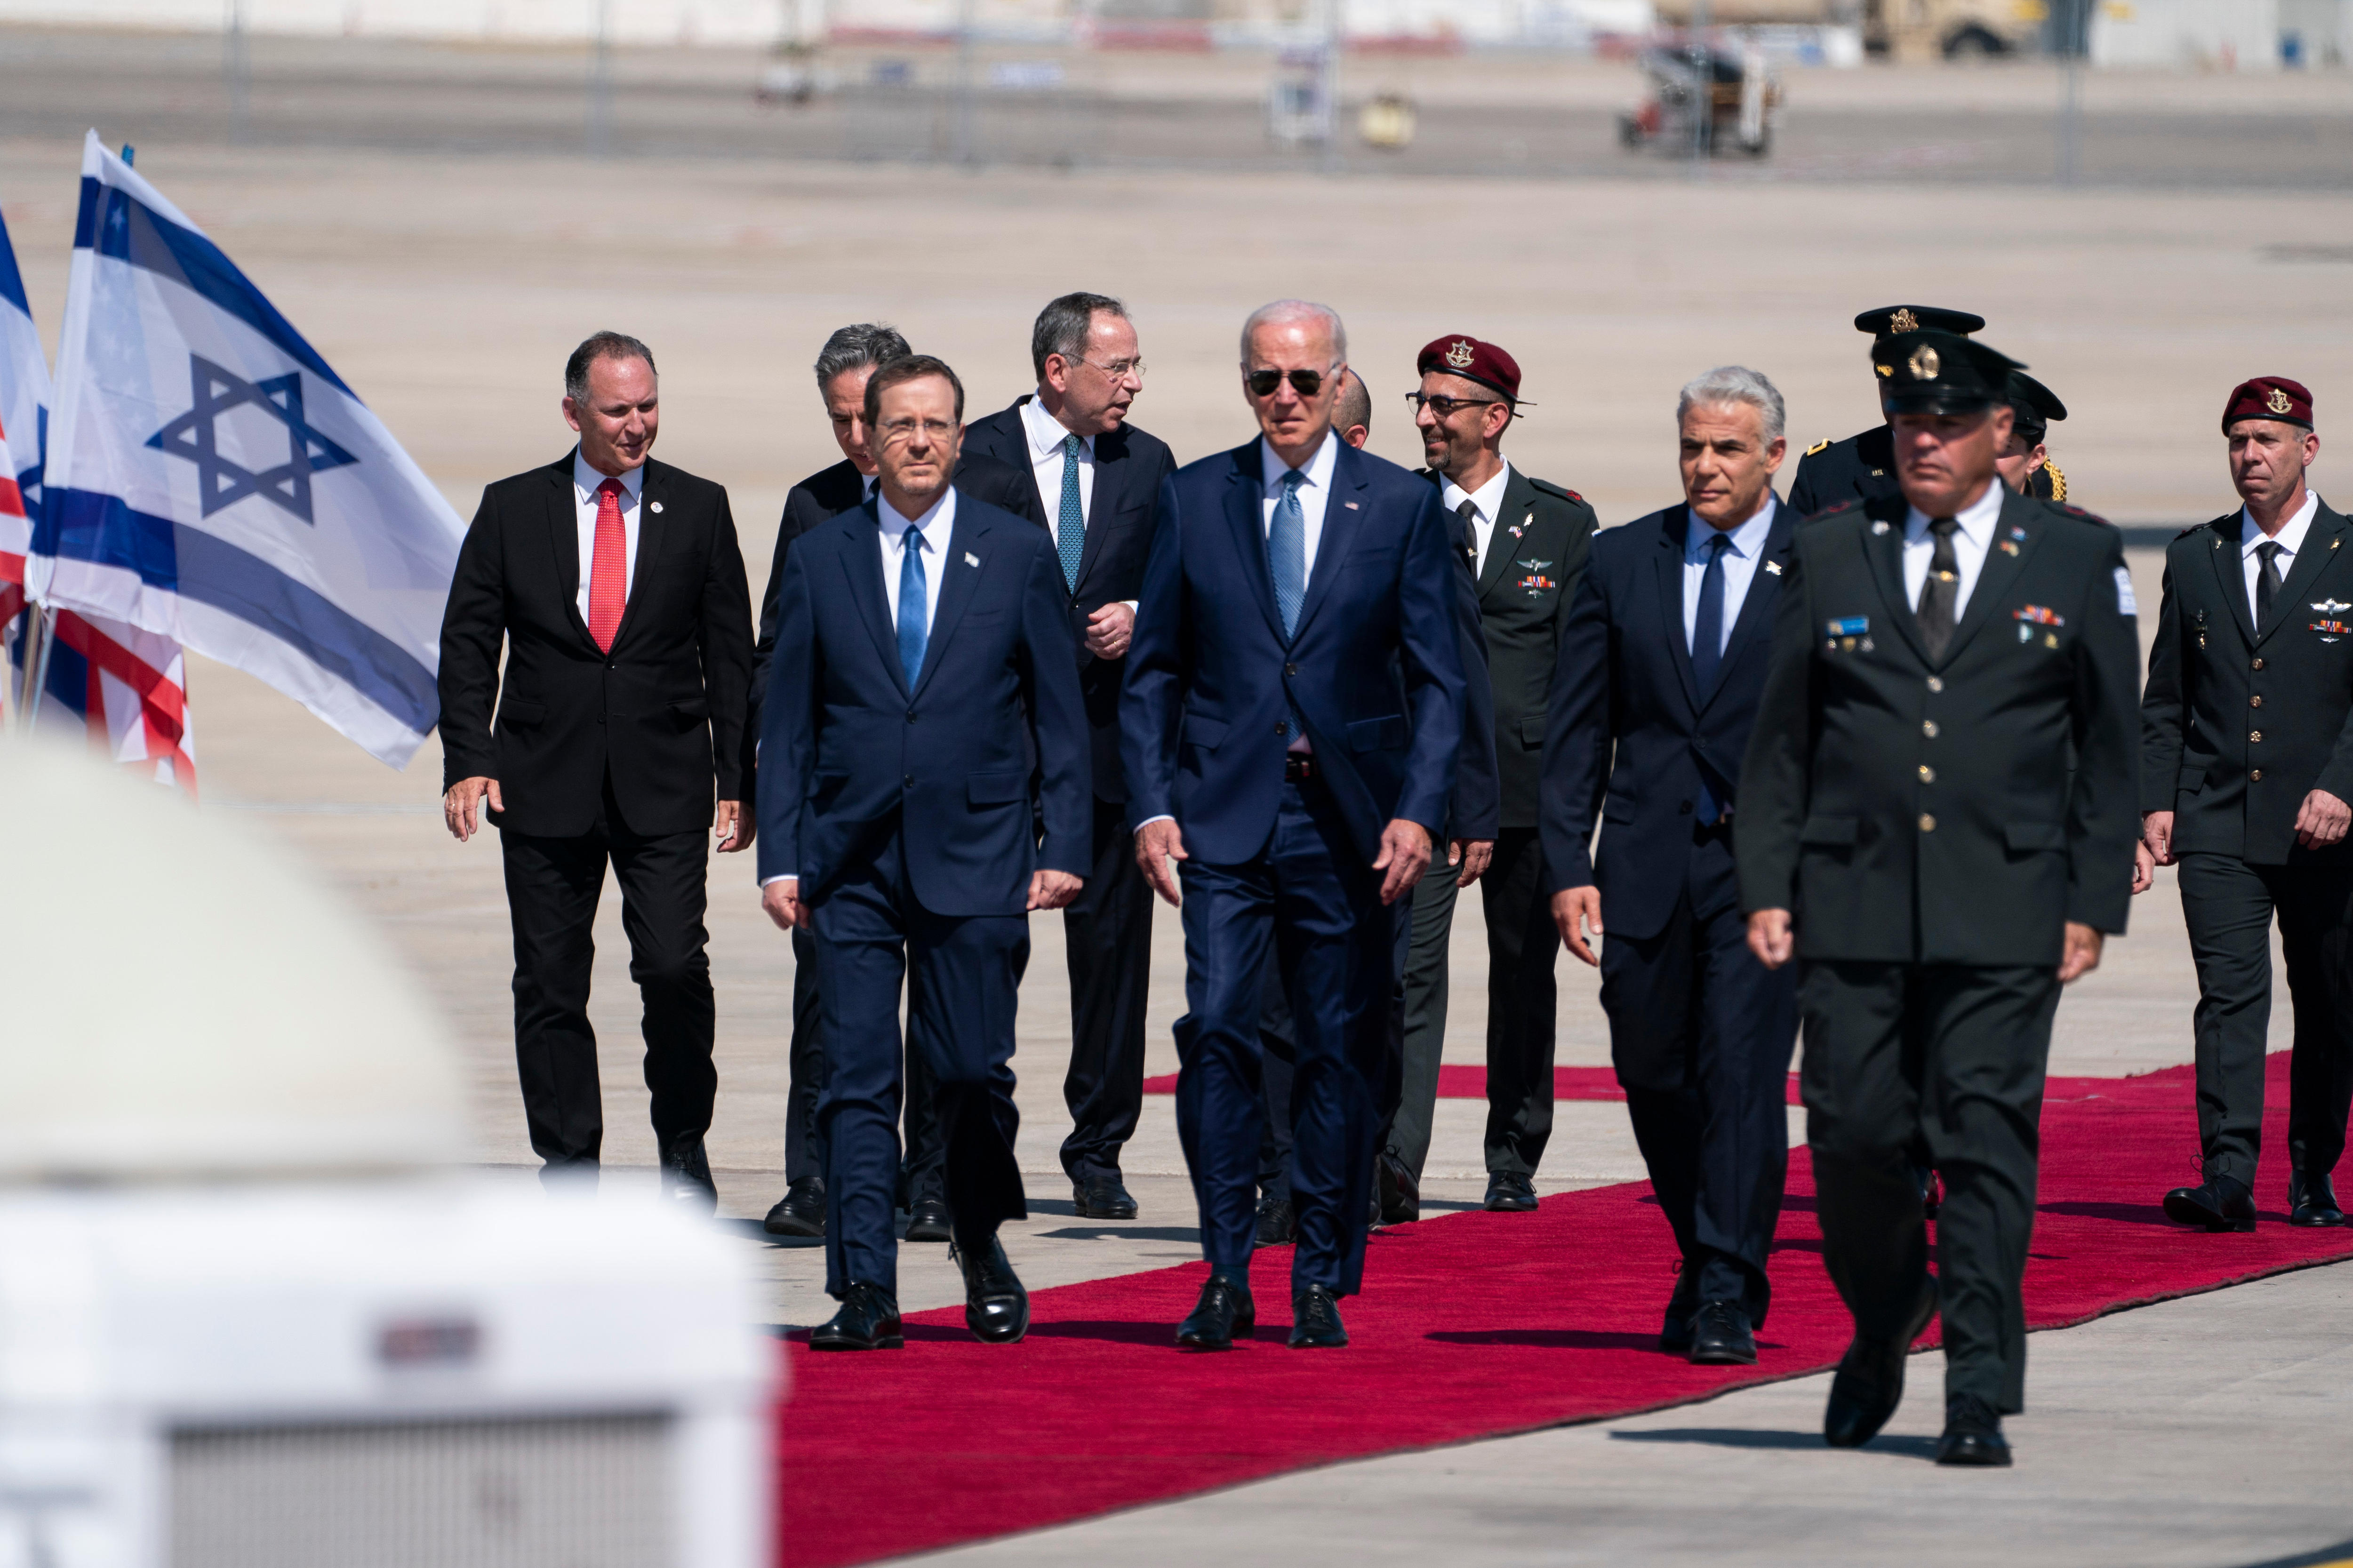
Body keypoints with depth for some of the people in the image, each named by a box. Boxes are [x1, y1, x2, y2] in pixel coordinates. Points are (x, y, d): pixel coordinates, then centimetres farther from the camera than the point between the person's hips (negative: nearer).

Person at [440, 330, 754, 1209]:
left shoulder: (699, 511, 6)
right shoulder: (512, 511, 5)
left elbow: (731, 654, 8)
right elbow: (468, 643, 5)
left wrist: (736, 780, 3)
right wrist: (469, 762, -6)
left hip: (664, 788, -1)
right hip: (545, 786, 1)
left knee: (674, 967, -12)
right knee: (550, 986, 2)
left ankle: (682, 1142, 9)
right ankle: (568, 1165, 11)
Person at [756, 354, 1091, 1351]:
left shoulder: (1018, 555, 5)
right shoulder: (819, 559, 7)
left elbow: (1059, 710, 6)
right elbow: (786, 722, 8)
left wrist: (1063, 846, -2)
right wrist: (780, 856, 0)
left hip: (976, 858, -1)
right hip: (850, 864, 1)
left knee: (973, 1074, -1)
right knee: (857, 1079, -4)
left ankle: (982, 1250, 24)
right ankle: (864, 1293, -3)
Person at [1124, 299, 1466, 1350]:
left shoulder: (1401, 506, 4)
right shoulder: (1193, 500, 7)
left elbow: (1436, 679, 2)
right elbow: (1154, 670, 9)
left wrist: (1418, 811, -10)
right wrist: (1151, 806, -3)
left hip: (1347, 818, 0)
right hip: (1223, 816, 0)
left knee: (1342, 1050, 2)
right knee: (1217, 1030, -11)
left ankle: (1322, 1283, 10)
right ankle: (1226, 1278, -5)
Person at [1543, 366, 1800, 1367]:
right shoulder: (1622, 562, 8)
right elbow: (1577, 726, 7)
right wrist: (1567, 864, -1)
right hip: (1648, 861, 4)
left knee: (1743, 1070, -11)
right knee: (1653, 1076, 10)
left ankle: (1731, 1300, -7)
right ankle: (1705, 1259, 30)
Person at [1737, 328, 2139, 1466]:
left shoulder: (2077, 559, 6)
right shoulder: (1829, 555, 9)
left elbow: (2109, 745, 7)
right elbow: (1778, 739, 11)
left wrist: (2094, 902, 1)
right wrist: (1767, 888, 3)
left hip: (2005, 915, -2)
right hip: (1851, 902, 2)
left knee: (1987, 1145, -7)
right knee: (1853, 1137, 1)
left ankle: (1980, 1402, -5)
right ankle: (1881, 1330, 28)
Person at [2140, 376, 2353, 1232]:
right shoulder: (2195, 558, 11)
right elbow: (2165, 700, 14)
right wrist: (2156, 801, 4)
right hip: (2218, 823, 1)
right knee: (2229, 994, -11)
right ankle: (2227, 1177, -20)